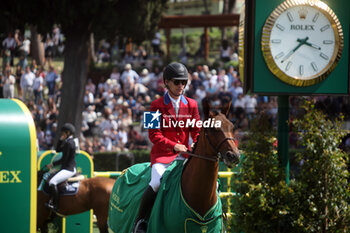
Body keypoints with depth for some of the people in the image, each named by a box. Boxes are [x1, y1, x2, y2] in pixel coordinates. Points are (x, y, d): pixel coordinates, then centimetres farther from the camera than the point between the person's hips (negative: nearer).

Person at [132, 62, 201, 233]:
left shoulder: (191, 105, 11)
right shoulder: (157, 105, 1)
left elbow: (197, 132, 14)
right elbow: (154, 135, -5)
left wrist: (196, 145, -9)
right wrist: (174, 146, -19)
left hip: (184, 154, 4)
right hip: (162, 154, -4)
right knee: (157, 182, -30)